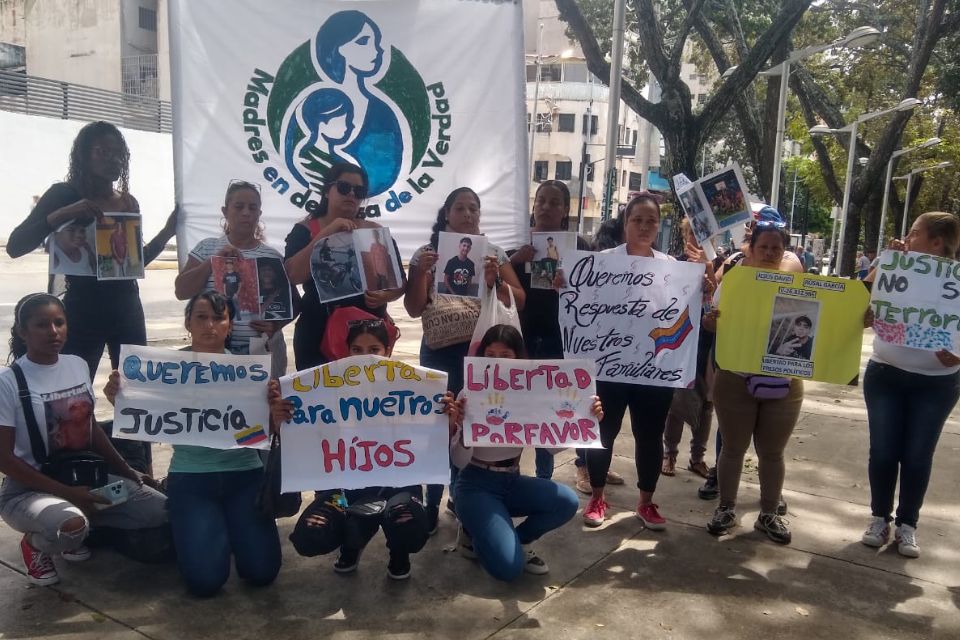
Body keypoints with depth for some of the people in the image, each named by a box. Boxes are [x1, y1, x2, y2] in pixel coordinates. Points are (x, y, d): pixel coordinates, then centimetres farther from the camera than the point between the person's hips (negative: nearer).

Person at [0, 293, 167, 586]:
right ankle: (34, 543, 0)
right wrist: (66, 493, -21)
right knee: (71, 527, -37)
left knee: (159, 509, -8)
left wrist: (127, 471, 5)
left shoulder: (78, 366, 3)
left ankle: (83, 523, 11)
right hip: (28, 488, -5)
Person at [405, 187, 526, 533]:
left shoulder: (494, 253, 8)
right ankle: (432, 504, 12)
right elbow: (413, 309, 1)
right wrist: (422, 271, -13)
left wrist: (494, 280, -12)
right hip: (439, 351, -1)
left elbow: (520, 302, 5)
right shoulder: (426, 254, 5)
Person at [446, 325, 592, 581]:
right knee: (508, 566, -22)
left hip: (512, 481, 5)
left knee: (567, 502, -22)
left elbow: (552, 446, -6)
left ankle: (519, 541, 5)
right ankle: (473, 536, 11)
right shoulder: (470, 396, -14)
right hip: (477, 485, -5)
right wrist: (459, 427, -37)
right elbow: (459, 461, -18)